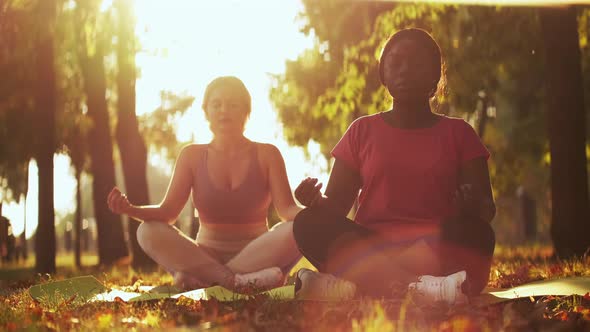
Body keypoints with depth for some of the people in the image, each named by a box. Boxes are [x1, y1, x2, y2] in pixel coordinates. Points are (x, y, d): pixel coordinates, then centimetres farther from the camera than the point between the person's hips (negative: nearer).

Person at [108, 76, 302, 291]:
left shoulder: (266, 154, 4)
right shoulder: (192, 156, 8)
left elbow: (287, 209, -7)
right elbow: (167, 212, -1)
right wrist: (131, 210, -22)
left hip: (258, 255, -1)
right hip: (206, 255, 1)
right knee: (149, 232, -24)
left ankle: (202, 278, -32)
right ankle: (237, 280, -36)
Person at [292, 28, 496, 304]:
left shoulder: (458, 133, 13)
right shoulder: (363, 131, 15)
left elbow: (487, 210, 5)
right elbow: (335, 206, 9)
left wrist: (474, 205, -21)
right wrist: (315, 200, -16)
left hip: (435, 250, -1)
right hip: (369, 247, 1)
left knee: (473, 233, -33)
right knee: (309, 224, -27)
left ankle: (351, 283, -39)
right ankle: (419, 286, -43)